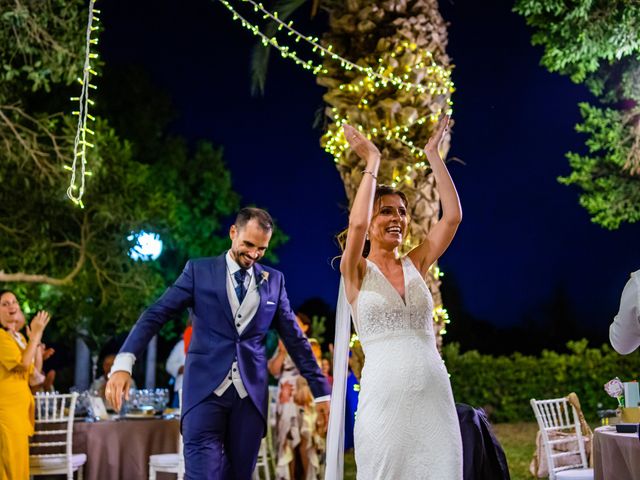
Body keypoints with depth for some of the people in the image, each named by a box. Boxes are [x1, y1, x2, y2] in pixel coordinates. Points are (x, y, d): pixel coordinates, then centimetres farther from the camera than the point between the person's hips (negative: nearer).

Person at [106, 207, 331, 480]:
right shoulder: (199, 270, 4)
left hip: (250, 394, 3)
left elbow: (295, 338, 14)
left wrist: (320, 390, 13)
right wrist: (124, 362, -18)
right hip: (206, 389, -2)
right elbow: (156, 314, -4)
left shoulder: (274, 280, 11)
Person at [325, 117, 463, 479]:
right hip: (384, 395, -3)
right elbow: (356, 223, -16)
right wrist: (372, 162, -6)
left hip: (435, 393, 4)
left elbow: (453, 216, 4)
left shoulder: (416, 266, 13)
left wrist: (433, 154, 6)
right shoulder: (356, 271, 3)